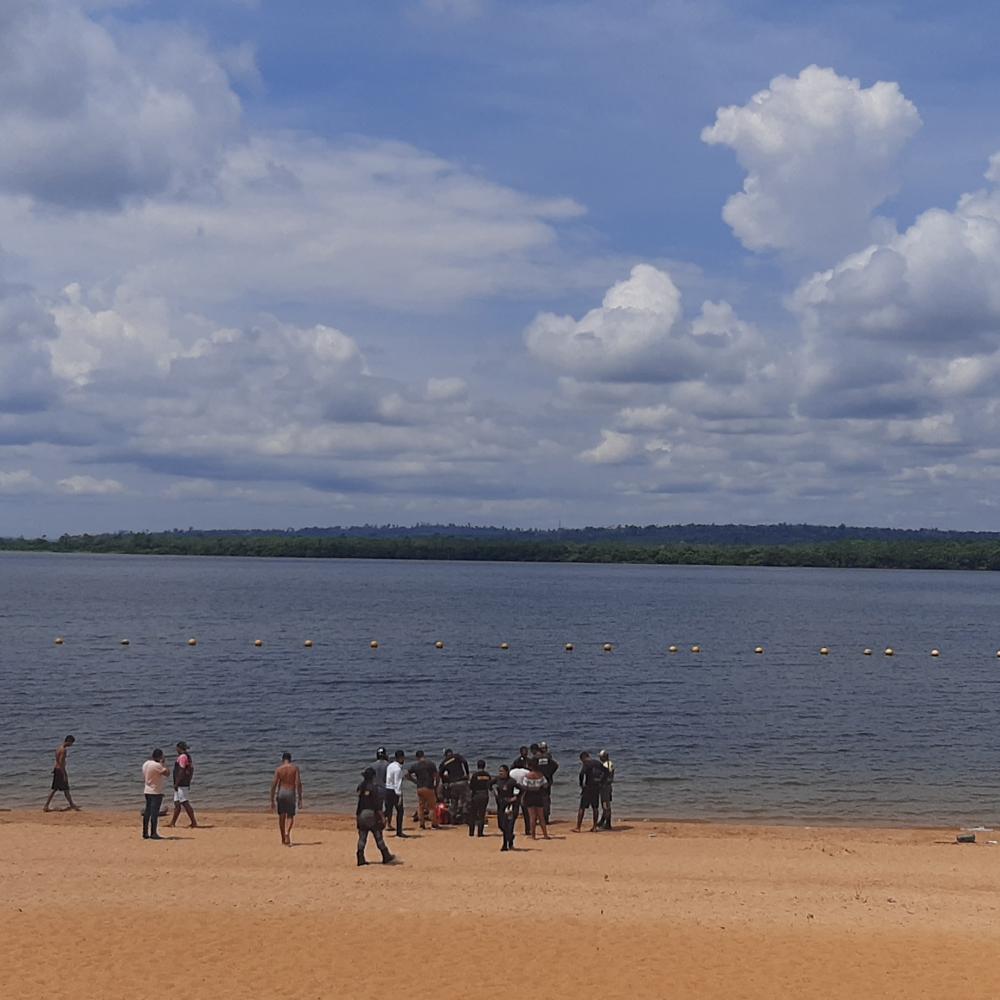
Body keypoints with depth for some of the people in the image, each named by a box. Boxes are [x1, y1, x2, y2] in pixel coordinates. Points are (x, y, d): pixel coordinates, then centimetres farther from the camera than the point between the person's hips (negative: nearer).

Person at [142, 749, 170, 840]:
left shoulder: (145, 764, 8)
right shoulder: (156, 765, -19)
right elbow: (167, 772, -22)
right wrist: (163, 763, -12)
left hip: (147, 791, 9)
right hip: (156, 792, -9)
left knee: (147, 811, 12)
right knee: (154, 812, -6)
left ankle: (145, 833, 15)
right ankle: (153, 833, -7)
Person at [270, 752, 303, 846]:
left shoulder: (278, 769, 1)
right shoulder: (295, 768, 0)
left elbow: (274, 785, -3)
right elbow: (298, 784, -7)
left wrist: (272, 800, 2)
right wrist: (300, 799, -4)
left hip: (280, 793, 1)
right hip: (291, 793, -1)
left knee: (281, 817, 12)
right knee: (290, 816, 5)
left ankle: (283, 839, 20)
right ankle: (287, 832, -23)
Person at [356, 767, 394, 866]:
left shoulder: (360, 787, 8)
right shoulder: (373, 787, -11)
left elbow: (359, 802, 11)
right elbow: (376, 804, -14)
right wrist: (382, 817, -9)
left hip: (361, 814, 6)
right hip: (371, 813, -6)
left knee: (362, 837, 6)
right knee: (378, 836, 1)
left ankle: (360, 859, 3)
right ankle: (386, 857, 8)